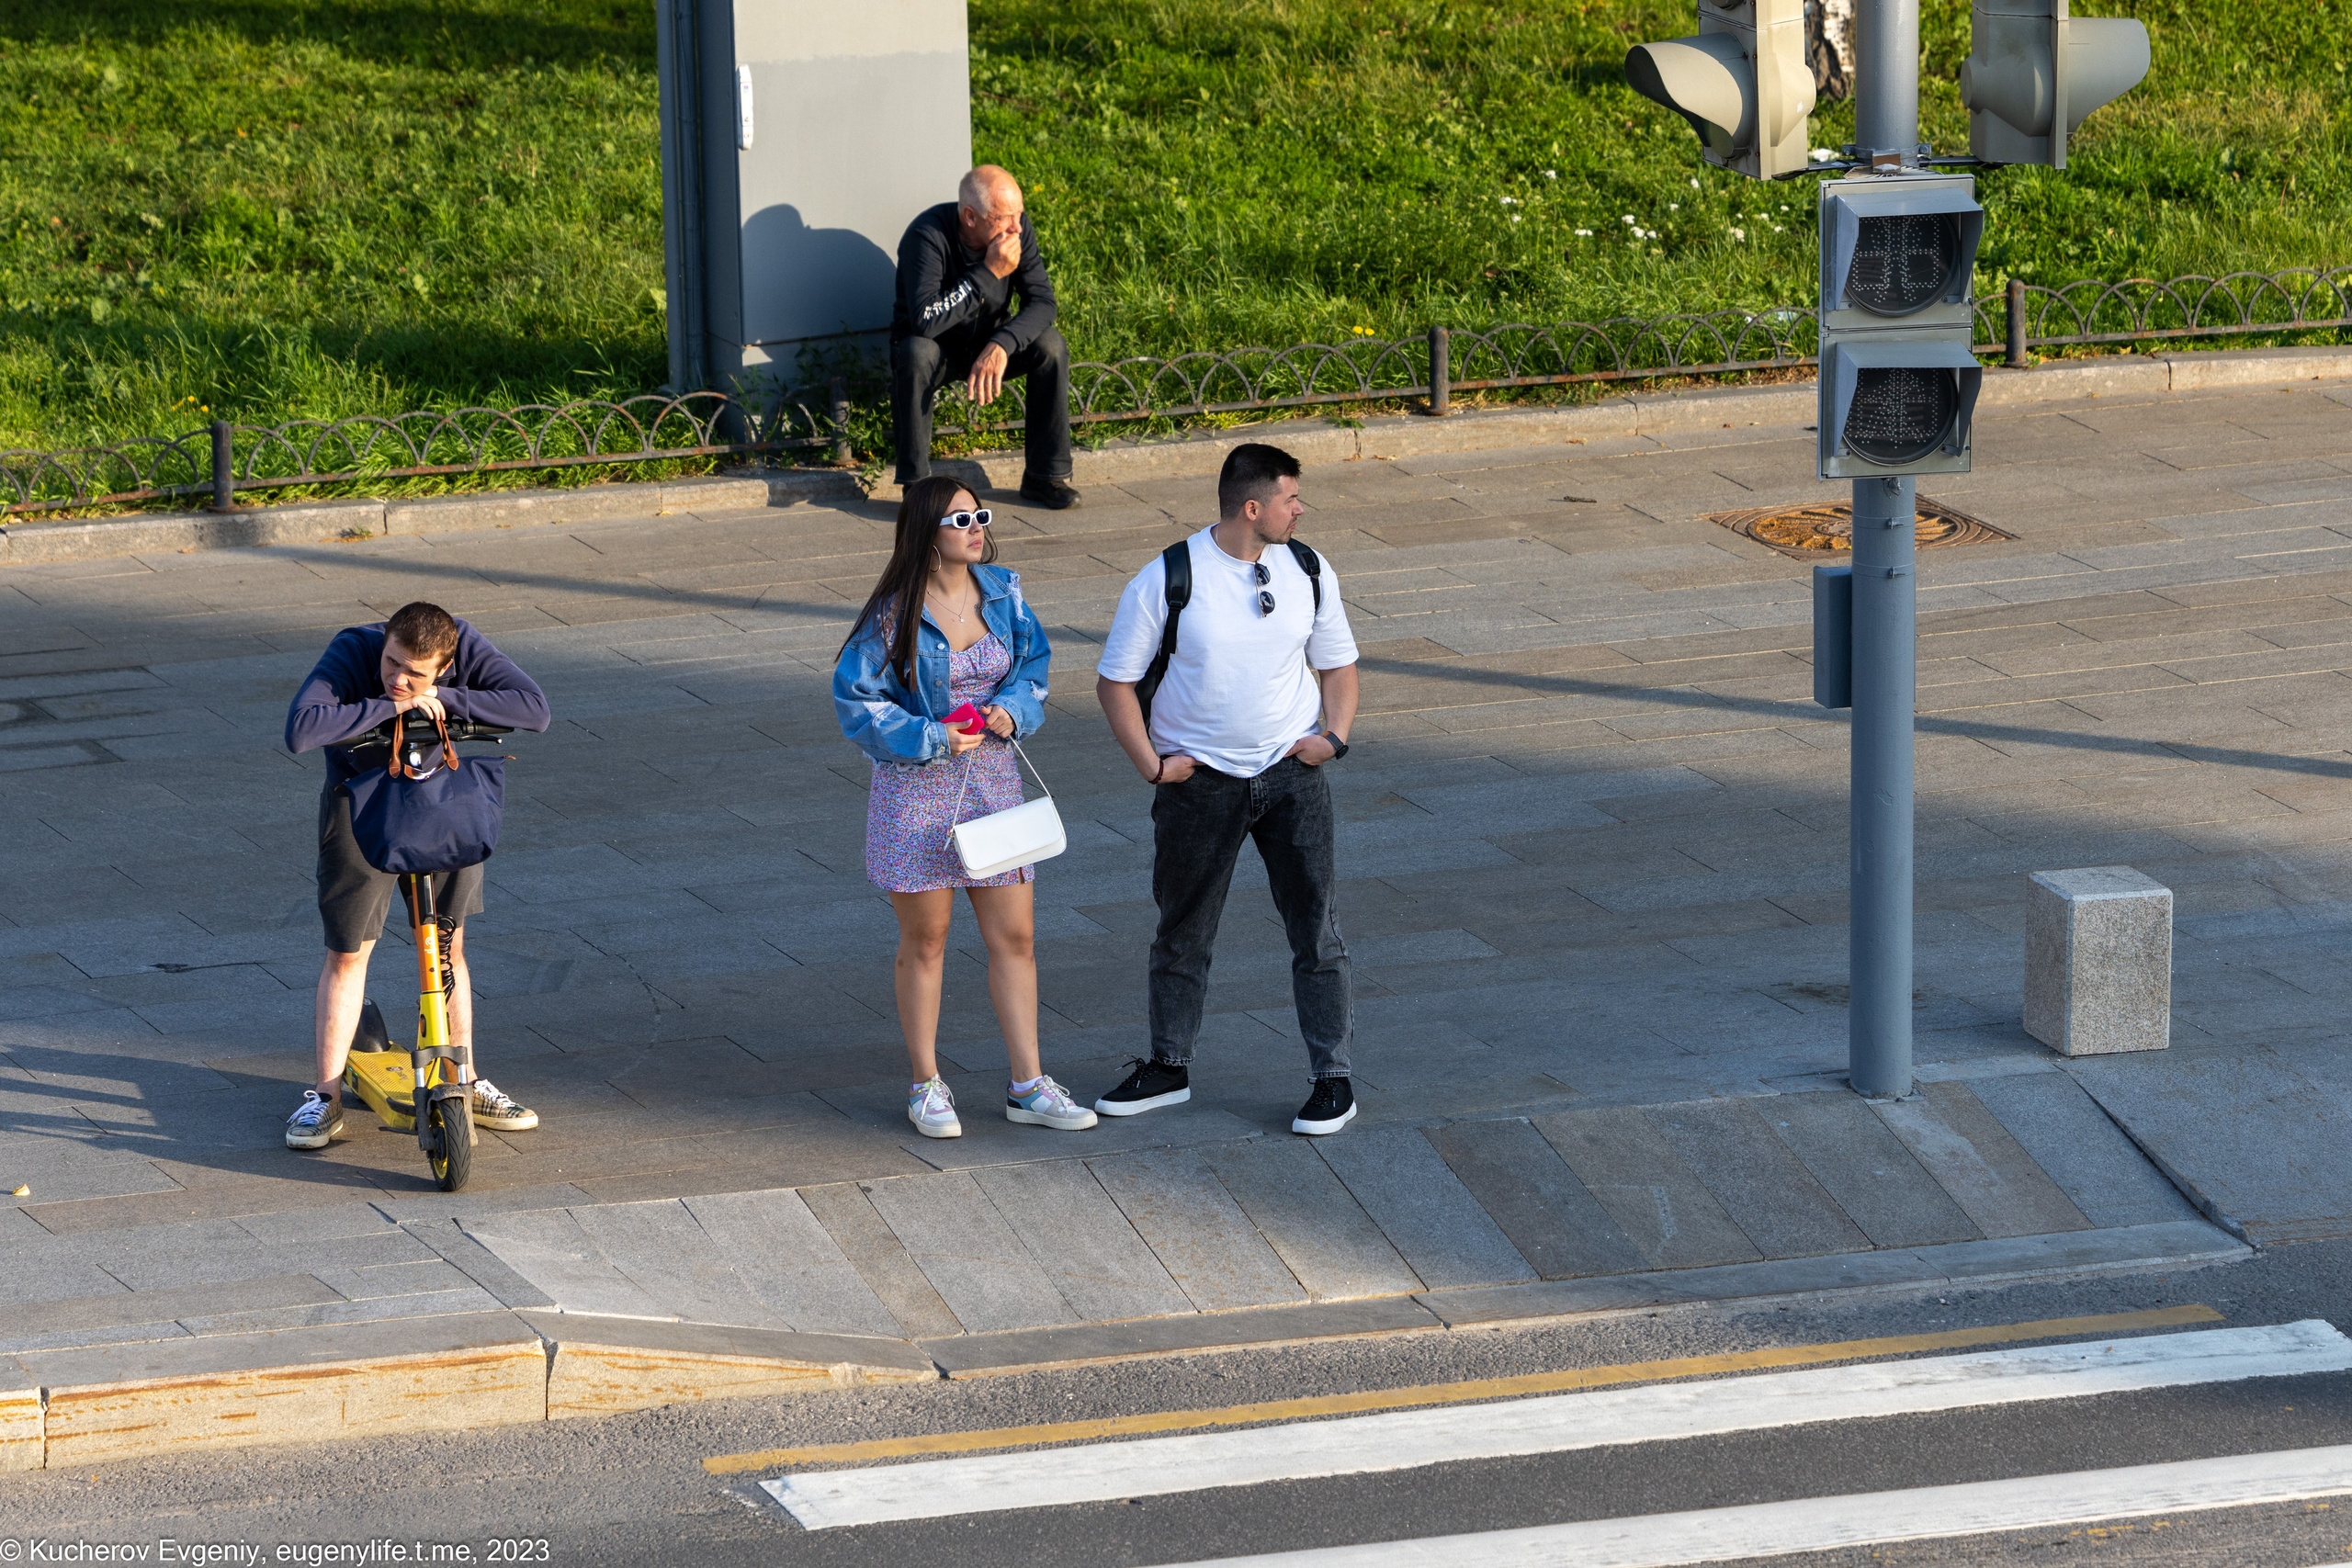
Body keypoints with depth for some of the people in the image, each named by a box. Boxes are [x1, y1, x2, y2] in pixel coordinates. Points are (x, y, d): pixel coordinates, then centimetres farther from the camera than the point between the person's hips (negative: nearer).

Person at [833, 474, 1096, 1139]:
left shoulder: (1003, 592, 2)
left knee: (1014, 936, 5)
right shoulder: (893, 615, -12)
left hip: (993, 778, 4)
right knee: (925, 943, 6)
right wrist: (930, 739, -18)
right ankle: (926, 1087, 19)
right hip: (916, 786, -4)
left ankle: (1027, 1086, 14)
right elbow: (856, 702, -9)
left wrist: (1012, 708, -10)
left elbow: (1033, 664, 11)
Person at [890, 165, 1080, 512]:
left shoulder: (1018, 229, -15)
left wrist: (1000, 346, -37)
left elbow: (1042, 302, -18)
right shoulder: (928, 236, -29)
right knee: (916, 353, -37)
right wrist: (989, 274, -39)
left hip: (989, 343, 4)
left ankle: (1044, 476, -10)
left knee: (1050, 345, -22)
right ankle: (916, 484, -27)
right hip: (937, 349, -4)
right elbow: (925, 319, -39)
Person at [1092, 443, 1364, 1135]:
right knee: (1182, 933, 12)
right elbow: (1115, 680, -4)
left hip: (1291, 774, 2)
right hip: (1199, 780, -2)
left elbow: (1339, 664, 12)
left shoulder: (1308, 572, 0)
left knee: (1315, 928, 0)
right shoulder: (1168, 580, -11)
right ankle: (1168, 1069, 28)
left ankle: (1333, 1079, 9)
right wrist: (1151, 764, -9)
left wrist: (1334, 735, -3)